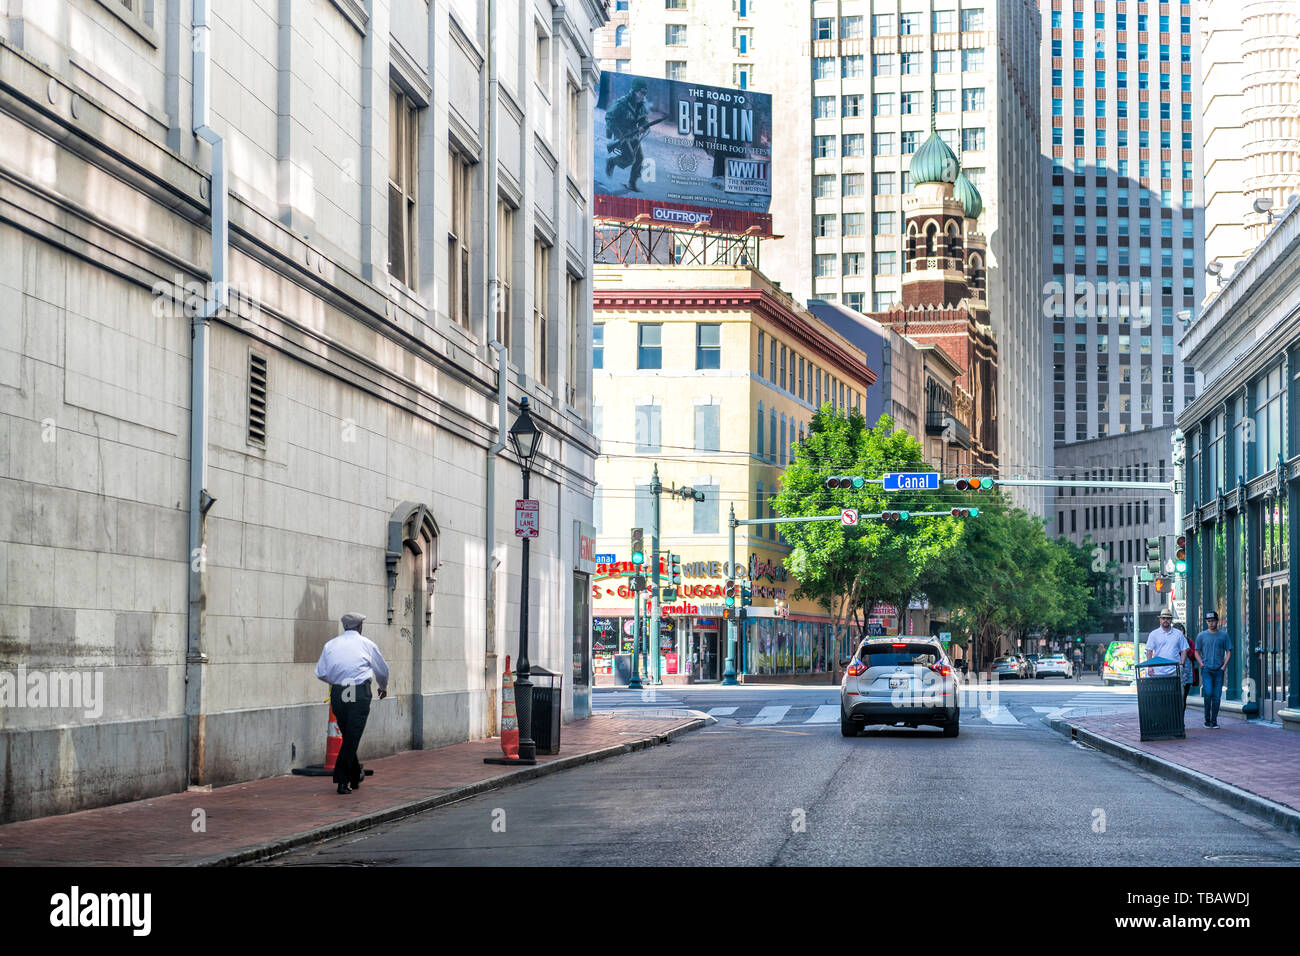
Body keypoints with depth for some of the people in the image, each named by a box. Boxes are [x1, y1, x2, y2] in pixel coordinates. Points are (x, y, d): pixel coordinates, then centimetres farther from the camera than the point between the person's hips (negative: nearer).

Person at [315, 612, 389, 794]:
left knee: (348, 736, 16)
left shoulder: (331, 645, 12)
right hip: (360, 694, -3)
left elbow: (321, 673, 5)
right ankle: (342, 780, -8)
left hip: (337, 694, 3)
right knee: (353, 737, -2)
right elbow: (382, 670, 17)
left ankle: (355, 777, 27)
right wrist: (383, 687, 37)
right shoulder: (366, 644, 8)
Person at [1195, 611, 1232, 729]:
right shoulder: (1201, 636, 6)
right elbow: (1197, 652, 12)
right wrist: (1202, 664, -2)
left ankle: (1214, 721, 8)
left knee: (1216, 696, 1)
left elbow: (1229, 651, 10)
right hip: (1206, 669, -1)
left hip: (1219, 670, 1)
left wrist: (1224, 665, -2)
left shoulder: (1223, 635, 7)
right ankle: (1207, 719, 0)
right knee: (1208, 693, -14)